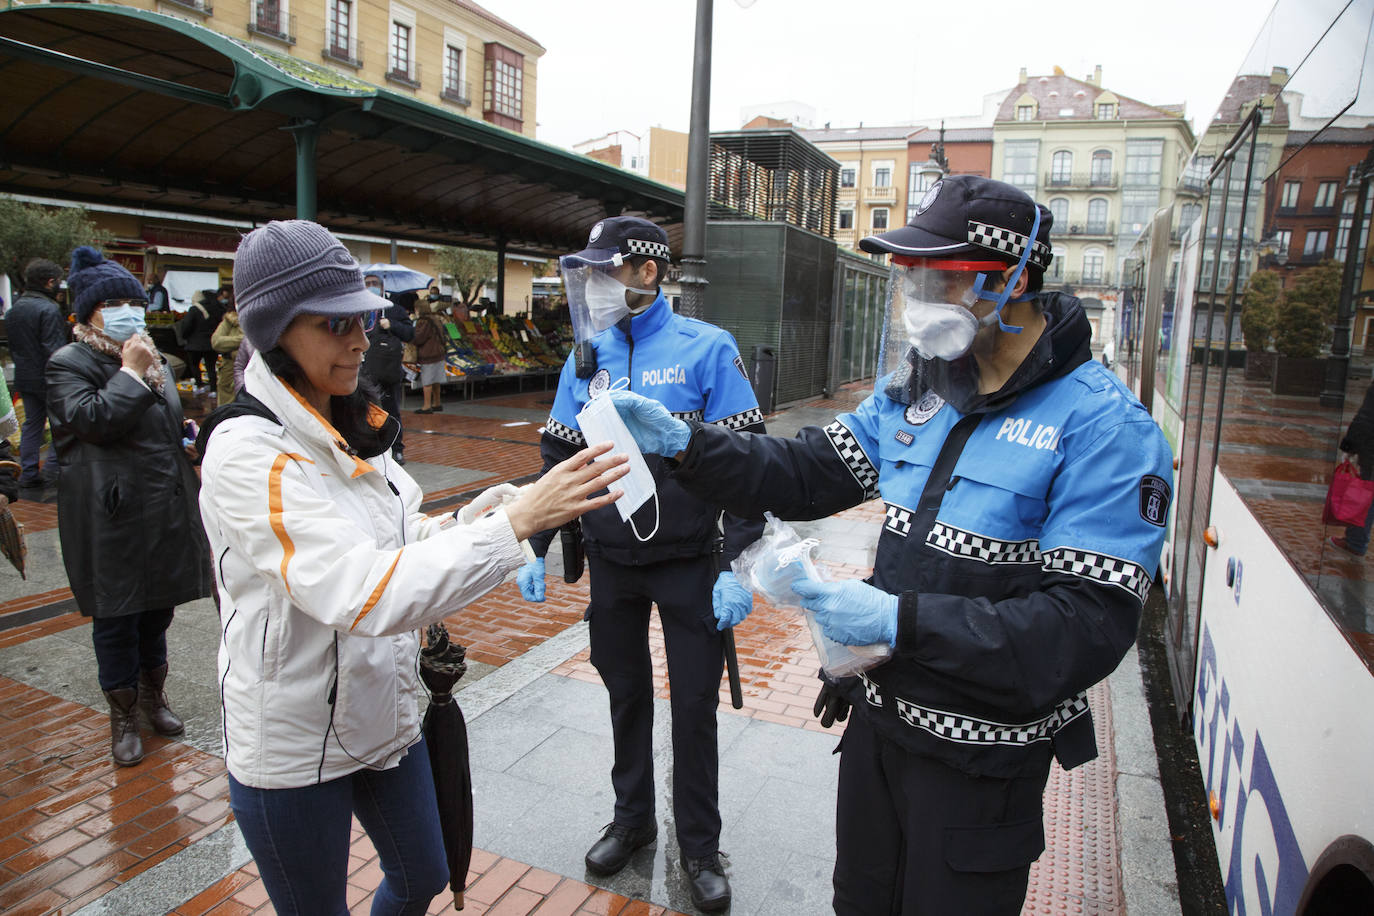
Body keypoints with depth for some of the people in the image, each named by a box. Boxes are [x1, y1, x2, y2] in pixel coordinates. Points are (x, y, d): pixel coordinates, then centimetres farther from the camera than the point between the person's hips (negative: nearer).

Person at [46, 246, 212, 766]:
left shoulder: (155, 361, 15)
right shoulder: (69, 364, -5)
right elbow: (92, 420, -22)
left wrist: (185, 430, 10)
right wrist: (131, 372, -14)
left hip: (165, 512, 6)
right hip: (112, 516, -6)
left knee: (158, 608, 17)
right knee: (116, 618, 4)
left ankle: (153, 695, 34)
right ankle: (123, 718, 19)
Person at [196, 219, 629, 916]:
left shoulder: (351, 427, 1)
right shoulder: (246, 449, -25)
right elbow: (363, 593, -36)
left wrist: (454, 524, -9)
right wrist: (518, 520, -40)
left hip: (384, 719, 7)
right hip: (292, 748, -7)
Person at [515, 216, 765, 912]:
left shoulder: (706, 350, -11)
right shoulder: (586, 357, 3)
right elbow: (557, 458, 11)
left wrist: (736, 567, -17)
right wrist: (536, 549, 9)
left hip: (688, 564, -3)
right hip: (610, 563, 4)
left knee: (694, 704, 8)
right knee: (625, 692, 18)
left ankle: (699, 844, 30)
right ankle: (632, 816, 41)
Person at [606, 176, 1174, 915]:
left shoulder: (1103, 429, -21)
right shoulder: (915, 388, 0)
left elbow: (1090, 624, -25)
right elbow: (806, 474, 1)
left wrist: (903, 622, -33)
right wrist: (683, 443, -13)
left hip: (983, 756, -5)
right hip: (879, 715, 6)